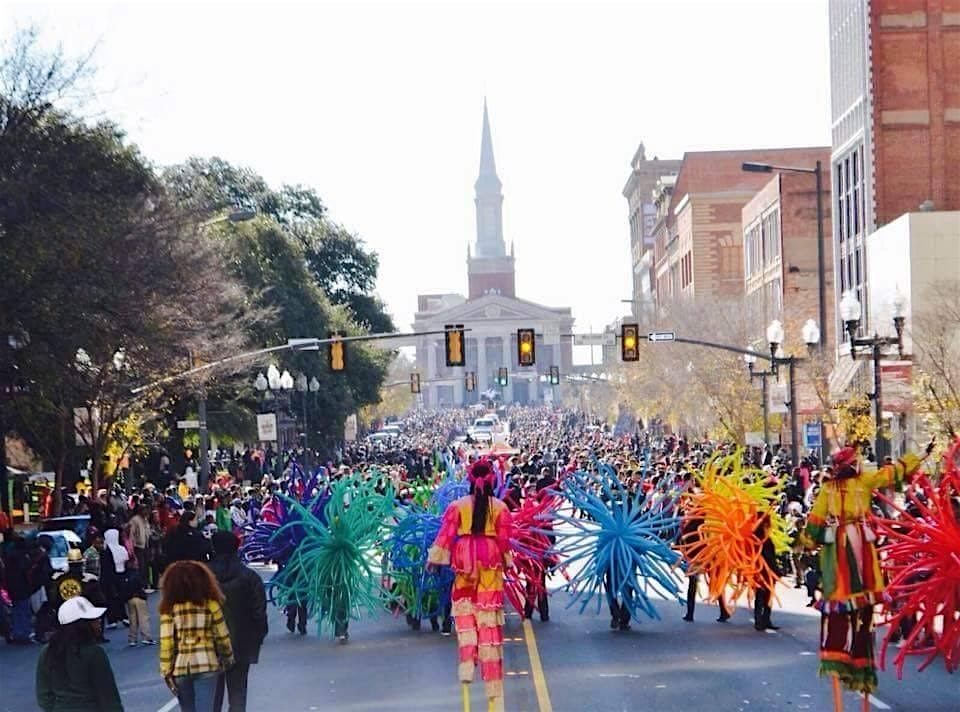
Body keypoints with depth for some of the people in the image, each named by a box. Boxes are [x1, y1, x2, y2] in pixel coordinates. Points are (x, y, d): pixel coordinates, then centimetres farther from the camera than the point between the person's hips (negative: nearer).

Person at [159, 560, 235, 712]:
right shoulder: (210, 603, -1)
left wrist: (166, 671, -2)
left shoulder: (169, 607, -2)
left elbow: (166, 642, -7)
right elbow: (222, 636, 3)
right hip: (206, 664, -1)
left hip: (180, 666, 1)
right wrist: (228, 658, 18)